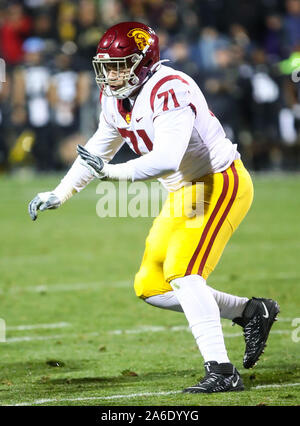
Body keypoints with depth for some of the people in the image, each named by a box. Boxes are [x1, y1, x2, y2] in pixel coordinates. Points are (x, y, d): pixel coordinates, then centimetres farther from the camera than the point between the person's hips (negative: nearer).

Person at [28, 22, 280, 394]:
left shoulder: (169, 92, -27)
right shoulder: (115, 98, 1)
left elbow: (166, 160, -39)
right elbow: (98, 150, 19)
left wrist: (112, 172, -42)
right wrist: (59, 195, 18)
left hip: (221, 184, -10)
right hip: (183, 193, 10)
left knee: (182, 272, -24)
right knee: (151, 287, 8)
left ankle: (221, 372, -22)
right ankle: (251, 312, 18)